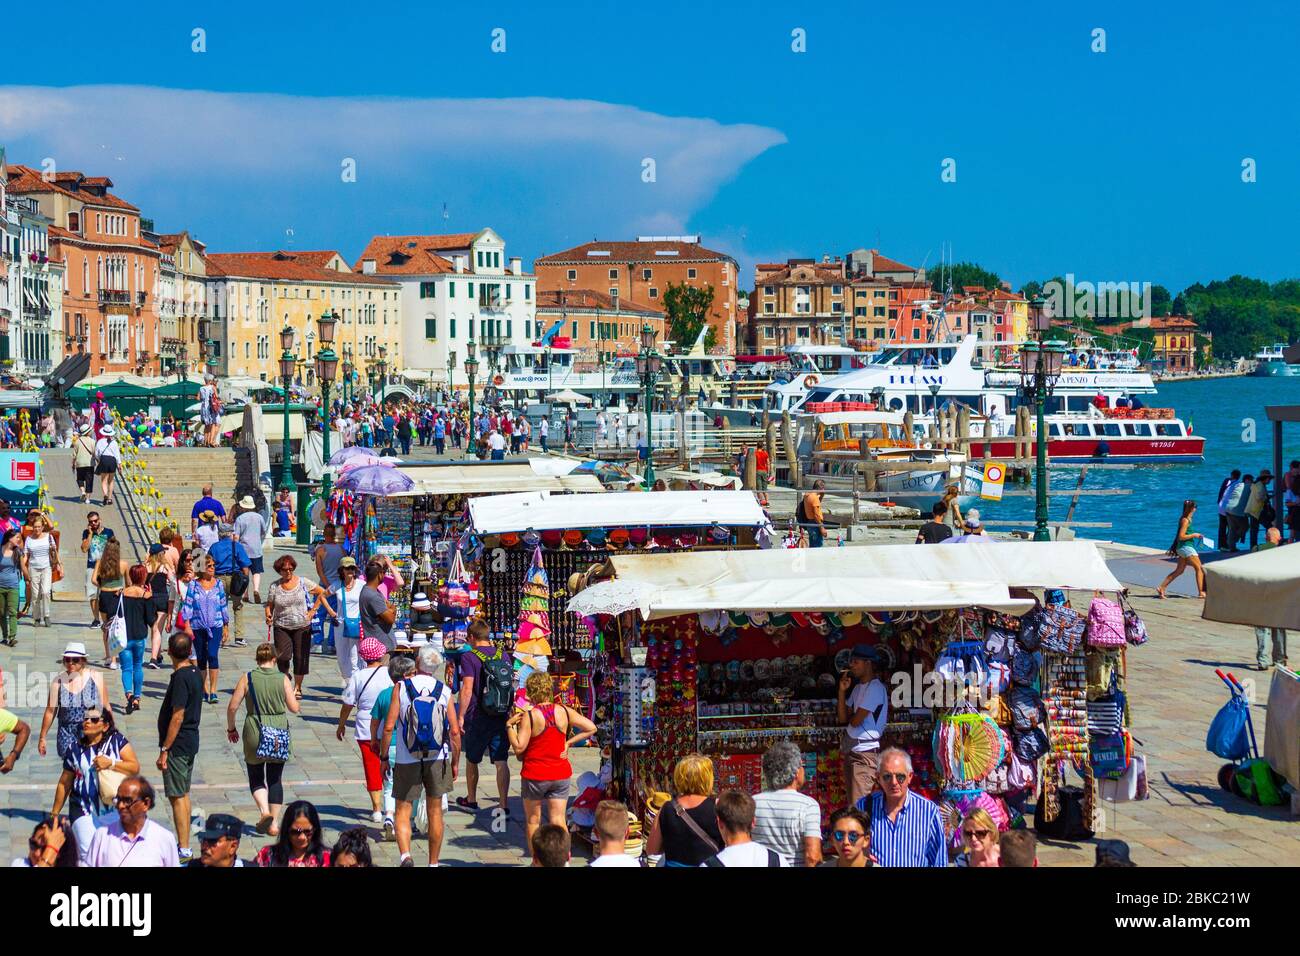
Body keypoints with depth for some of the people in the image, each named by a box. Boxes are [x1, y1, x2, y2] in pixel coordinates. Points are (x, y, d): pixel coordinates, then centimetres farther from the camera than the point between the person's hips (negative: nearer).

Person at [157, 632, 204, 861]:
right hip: (191, 741, 9)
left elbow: (177, 717, -22)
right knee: (183, 794, 16)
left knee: (177, 797, -4)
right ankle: (184, 844, 23)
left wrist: (164, 750, -18)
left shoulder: (180, 678, -20)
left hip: (178, 744, -9)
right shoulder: (195, 673, 8)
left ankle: (184, 850, -1)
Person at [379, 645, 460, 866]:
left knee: (403, 811, 5)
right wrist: (455, 762, 9)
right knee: (435, 811, 12)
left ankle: (405, 855, -17)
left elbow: (389, 726, -9)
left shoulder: (401, 688, -5)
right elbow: (455, 731, -2)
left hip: (407, 760, -2)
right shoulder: (444, 691, -1)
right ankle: (433, 863, 19)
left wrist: (383, 756, 1)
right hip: (437, 759, 2)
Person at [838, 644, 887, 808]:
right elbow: (842, 718, 13)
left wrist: (849, 717, 6)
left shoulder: (875, 688, -13)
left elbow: (856, 720, -17)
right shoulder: (858, 687, 16)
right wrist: (842, 691, 4)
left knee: (858, 805, -15)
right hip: (851, 751, 10)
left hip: (865, 752, -10)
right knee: (852, 804, 11)